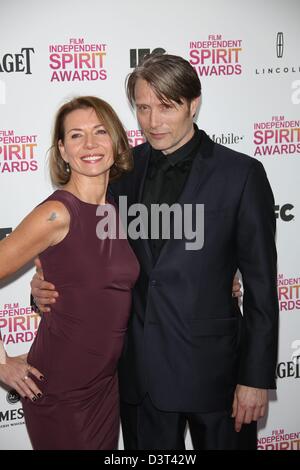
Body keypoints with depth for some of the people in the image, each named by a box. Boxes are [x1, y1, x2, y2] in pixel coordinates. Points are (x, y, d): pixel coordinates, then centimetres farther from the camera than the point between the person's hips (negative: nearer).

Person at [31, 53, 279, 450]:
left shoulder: (241, 174, -9)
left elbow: (261, 285, -7)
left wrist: (256, 377, -9)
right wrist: (51, 284, -7)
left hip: (211, 364, -3)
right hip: (139, 365, 4)